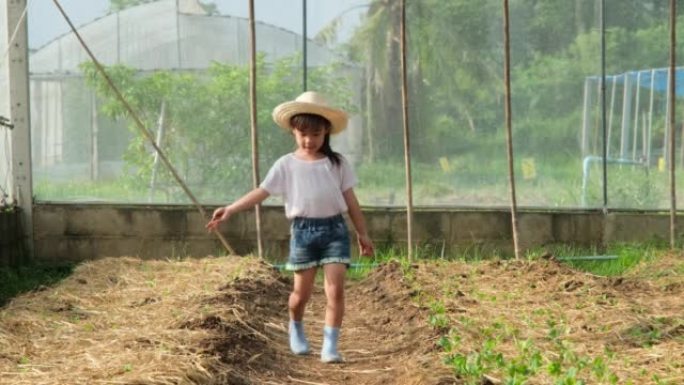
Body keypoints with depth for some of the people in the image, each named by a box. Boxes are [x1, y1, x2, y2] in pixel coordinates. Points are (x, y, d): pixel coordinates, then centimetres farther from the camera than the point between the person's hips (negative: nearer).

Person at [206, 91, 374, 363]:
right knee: (302, 291, 9)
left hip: (334, 229, 0)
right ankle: (296, 330, 38)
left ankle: (330, 345, -6)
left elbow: (350, 200, 9)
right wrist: (230, 210, -12)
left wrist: (362, 233, 10)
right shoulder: (286, 164, 2)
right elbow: (261, 192, -2)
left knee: (335, 289, -11)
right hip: (303, 230, 0)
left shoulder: (337, 163, 6)